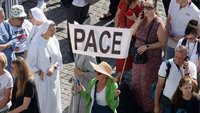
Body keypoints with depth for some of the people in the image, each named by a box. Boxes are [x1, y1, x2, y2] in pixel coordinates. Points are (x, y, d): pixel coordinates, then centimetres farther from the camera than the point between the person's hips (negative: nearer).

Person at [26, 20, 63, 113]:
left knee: (54, 98, 15)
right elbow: (30, 62, -12)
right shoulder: (36, 43, -19)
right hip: (42, 77, -5)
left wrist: (53, 67, -14)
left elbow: (59, 59, 3)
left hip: (54, 76, 5)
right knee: (43, 99, 4)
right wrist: (39, 72, -19)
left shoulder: (54, 41, -4)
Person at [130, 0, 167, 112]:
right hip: (139, 55, 6)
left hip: (151, 58, -6)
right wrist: (138, 22, -14)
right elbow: (132, 33, 1)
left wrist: (147, 46, -23)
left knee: (148, 83, 9)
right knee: (136, 80, 21)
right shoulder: (142, 19, -4)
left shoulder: (159, 24, -21)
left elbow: (162, 43, -18)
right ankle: (137, 103, 41)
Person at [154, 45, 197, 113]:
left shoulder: (191, 66, -8)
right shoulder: (166, 64, -12)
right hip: (166, 101, -1)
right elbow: (159, 85, -6)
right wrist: (156, 105, -3)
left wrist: (186, 72, -26)